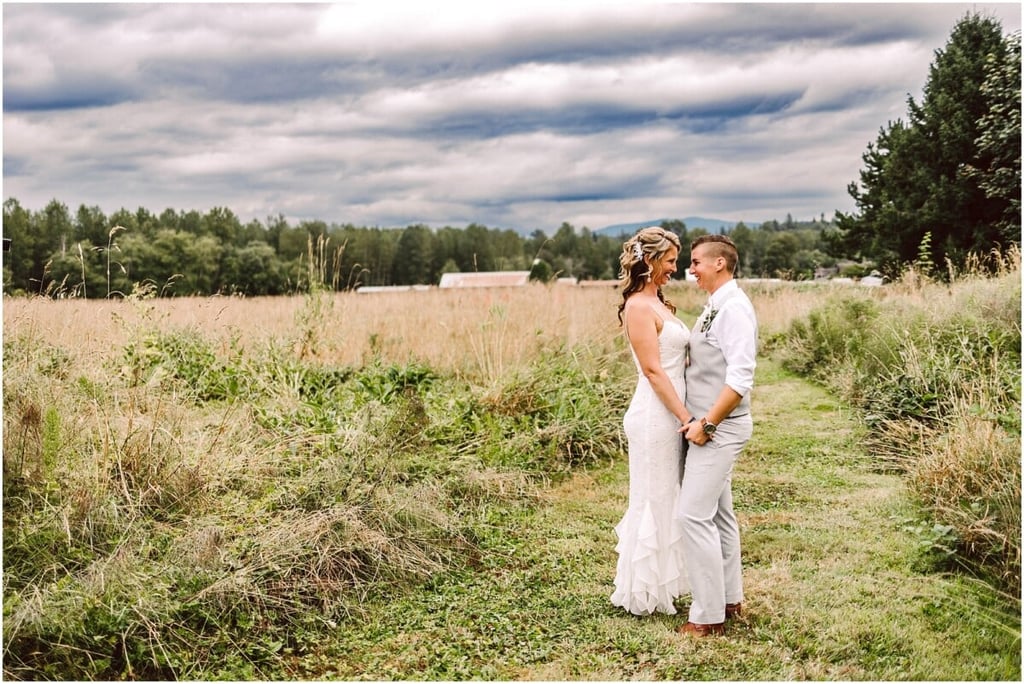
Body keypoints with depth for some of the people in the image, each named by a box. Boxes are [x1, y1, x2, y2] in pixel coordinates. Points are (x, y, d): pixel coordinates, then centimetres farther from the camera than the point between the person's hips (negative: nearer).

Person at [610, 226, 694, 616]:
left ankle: (658, 585, 28)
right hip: (655, 415, -9)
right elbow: (653, 370, -19)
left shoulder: (657, 303, 14)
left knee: (663, 501, 16)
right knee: (654, 503, 1)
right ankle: (643, 594, 13)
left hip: (669, 414, 9)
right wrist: (686, 417, -20)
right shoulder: (639, 307, -14)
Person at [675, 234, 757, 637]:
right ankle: (730, 599, 27)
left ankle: (709, 615, -1)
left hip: (719, 428, -10)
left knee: (693, 514, -9)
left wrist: (706, 424, -21)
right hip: (711, 425, 10)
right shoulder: (715, 306, 12)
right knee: (718, 513, 16)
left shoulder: (733, 308, -18)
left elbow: (740, 379, -24)